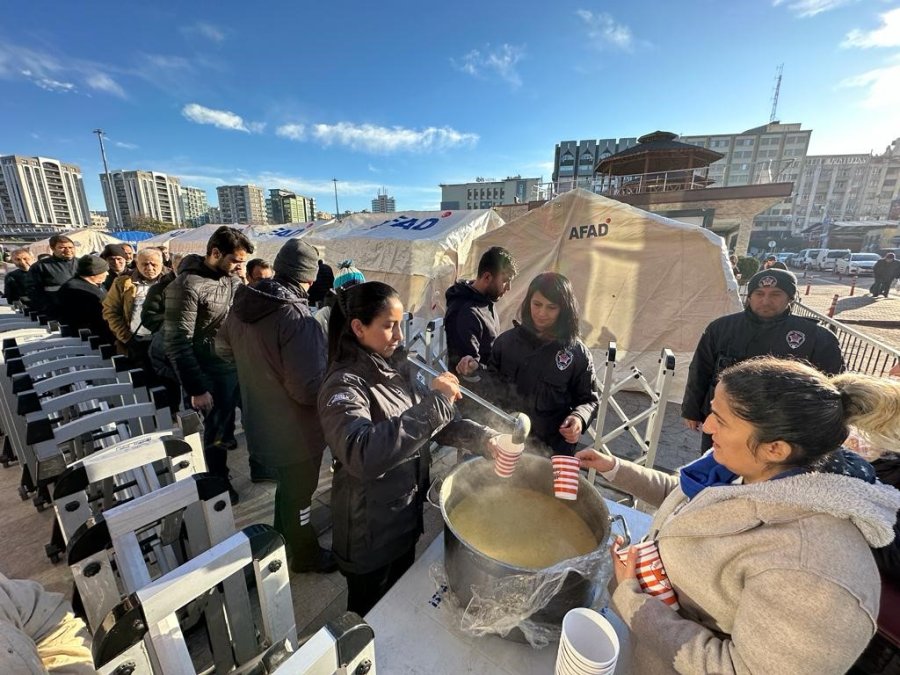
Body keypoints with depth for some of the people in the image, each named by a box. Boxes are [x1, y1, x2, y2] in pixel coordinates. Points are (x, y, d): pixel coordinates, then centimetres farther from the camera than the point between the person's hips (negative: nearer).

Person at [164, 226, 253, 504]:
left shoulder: (232, 278, 2)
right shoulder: (187, 285, -18)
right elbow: (177, 343, -18)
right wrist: (196, 389, -16)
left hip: (239, 364, 6)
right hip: (212, 373, -6)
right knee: (218, 429, 10)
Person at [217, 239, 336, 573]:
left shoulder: (242, 305, -4)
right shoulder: (298, 320, -30)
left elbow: (223, 348, 14)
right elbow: (308, 389, -30)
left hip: (260, 423, 8)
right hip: (294, 432, -8)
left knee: (286, 487, 30)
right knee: (298, 495, 17)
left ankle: (284, 539, 54)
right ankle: (305, 555, 41)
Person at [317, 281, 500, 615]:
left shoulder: (395, 369, -3)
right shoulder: (344, 386, -26)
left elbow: (431, 423, 1)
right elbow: (361, 455, -42)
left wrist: (481, 436, -14)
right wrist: (433, 402, -41)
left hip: (407, 518, 7)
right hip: (370, 533, -7)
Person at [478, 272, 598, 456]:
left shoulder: (577, 353, -7)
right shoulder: (507, 340, -3)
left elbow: (589, 399, 1)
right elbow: (490, 384, 8)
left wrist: (579, 418, -19)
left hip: (553, 448, -1)